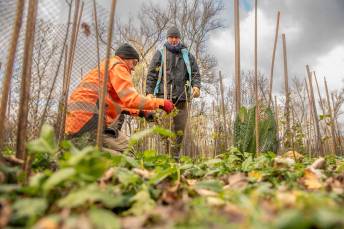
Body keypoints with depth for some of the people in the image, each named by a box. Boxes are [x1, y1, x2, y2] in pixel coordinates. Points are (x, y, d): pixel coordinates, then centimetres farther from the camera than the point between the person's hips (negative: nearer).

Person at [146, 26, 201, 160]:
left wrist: (196, 86, -6)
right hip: (163, 96, -2)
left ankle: (175, 156, 13)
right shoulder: (160, 54, 12)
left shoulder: (187, 55, 19)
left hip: (181, 97, 3)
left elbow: (195, 72, 14)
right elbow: (151, 74, 6)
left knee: (180, 129, 3)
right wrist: (149, 91, -5)